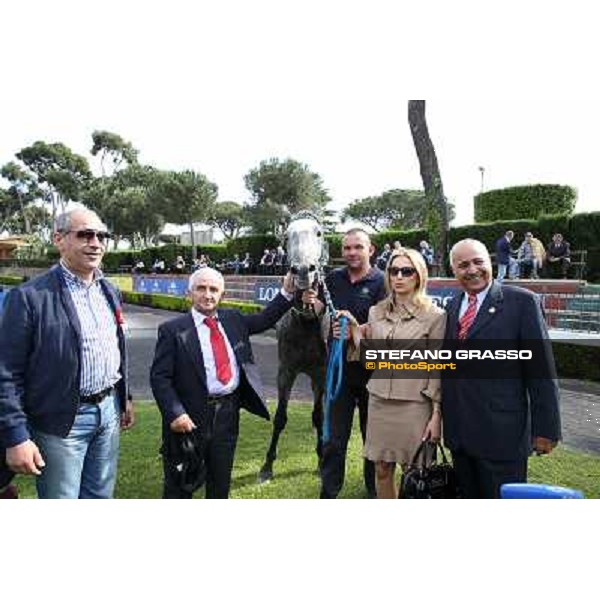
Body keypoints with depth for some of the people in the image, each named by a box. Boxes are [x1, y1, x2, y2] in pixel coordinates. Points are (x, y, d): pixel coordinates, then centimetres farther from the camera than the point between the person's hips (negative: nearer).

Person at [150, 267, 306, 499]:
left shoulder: (233, 319, 7)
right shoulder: (173, 330, -9)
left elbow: (265, 319, 17)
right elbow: (159, 377, -11)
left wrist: (286, 292, 4)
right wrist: (175, 414, -21)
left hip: (227, 414, 5)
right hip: (190, 418, -5)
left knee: (221, 483, 21)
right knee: (180, 486, 10)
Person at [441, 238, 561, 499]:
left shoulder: (522, 301, -8)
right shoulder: (453, 305, 10)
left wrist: (546, 428, -9)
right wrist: (443, 416, 12)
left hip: (502, 433, -5)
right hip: (458, 432, 6)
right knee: (468, 495, 17)